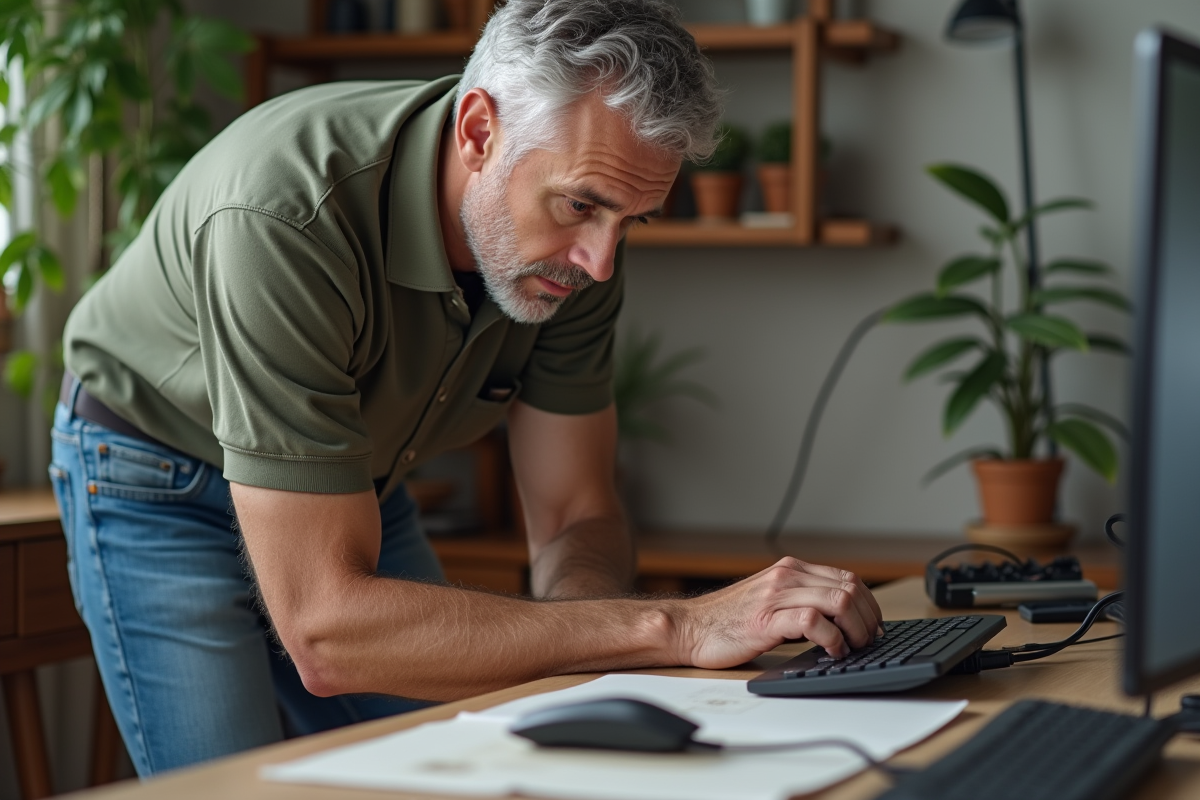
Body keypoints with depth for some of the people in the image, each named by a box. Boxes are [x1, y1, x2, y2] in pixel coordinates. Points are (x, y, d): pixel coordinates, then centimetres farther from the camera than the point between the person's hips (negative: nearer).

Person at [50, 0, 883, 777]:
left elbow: (573, 522, -10)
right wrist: (677, 627, -46)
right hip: (163, 486, -5)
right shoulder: (284, 223, -40)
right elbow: (324, 630, -43)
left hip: (354, 479, 6)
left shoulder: (575, 243, -19)